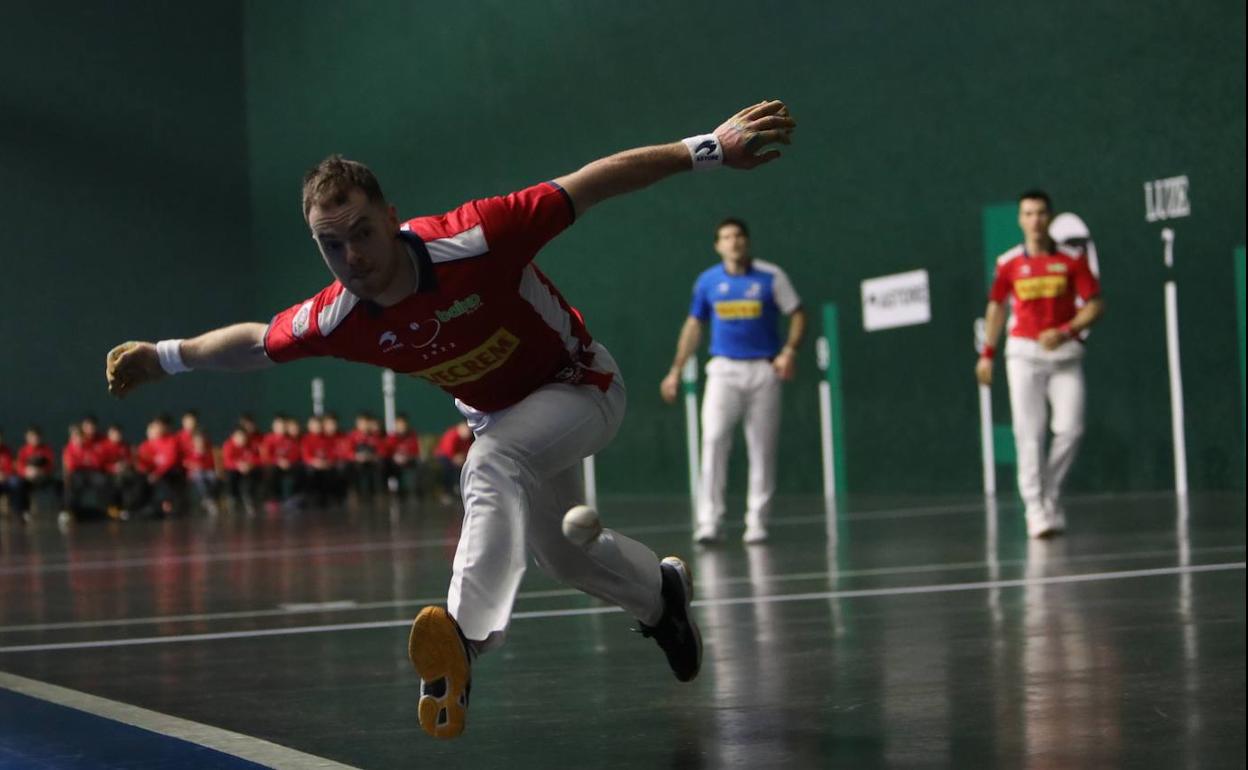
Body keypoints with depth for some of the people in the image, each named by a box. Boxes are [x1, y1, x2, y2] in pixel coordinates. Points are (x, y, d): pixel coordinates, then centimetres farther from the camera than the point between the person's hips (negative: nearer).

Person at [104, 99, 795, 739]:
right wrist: (164, 356, 5)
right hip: (500, 415, 6)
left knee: (492, 461, -37)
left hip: (581, 388, -6)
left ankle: (466, 640, -47)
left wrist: (708, 149, -35)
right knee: (566, 557, 22)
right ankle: (662, 591, 55)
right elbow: (255, 341, -2)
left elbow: (587, 186, -33)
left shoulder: (474, 240, -38)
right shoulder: (336, 319, -24)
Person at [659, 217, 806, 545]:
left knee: (762, 448, 1)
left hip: (764, 370, 0)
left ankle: (757, 522, 9)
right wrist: (676, 370, 13)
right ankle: (709, 521, -17)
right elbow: (694, 325, 15)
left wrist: (789, 351, -13)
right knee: (713, 438, -17)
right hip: (724, 370, 0)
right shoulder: (707, 281, 5)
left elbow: (798, 315, 4)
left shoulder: (771, 277, 0)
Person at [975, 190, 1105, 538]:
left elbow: (1096, 304, 0)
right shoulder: (1009, 263, 3)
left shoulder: (1072, 260, 0)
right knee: (1029, 433, -7)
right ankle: (1035, 508, -6)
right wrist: (987, 353, 12)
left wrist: (1065, 332, -15)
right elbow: (996, 307, 15)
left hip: (1064, 352, 0)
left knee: (1070, 429, -8)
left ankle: (1050, 494, 12)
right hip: (1024, 352, 0)